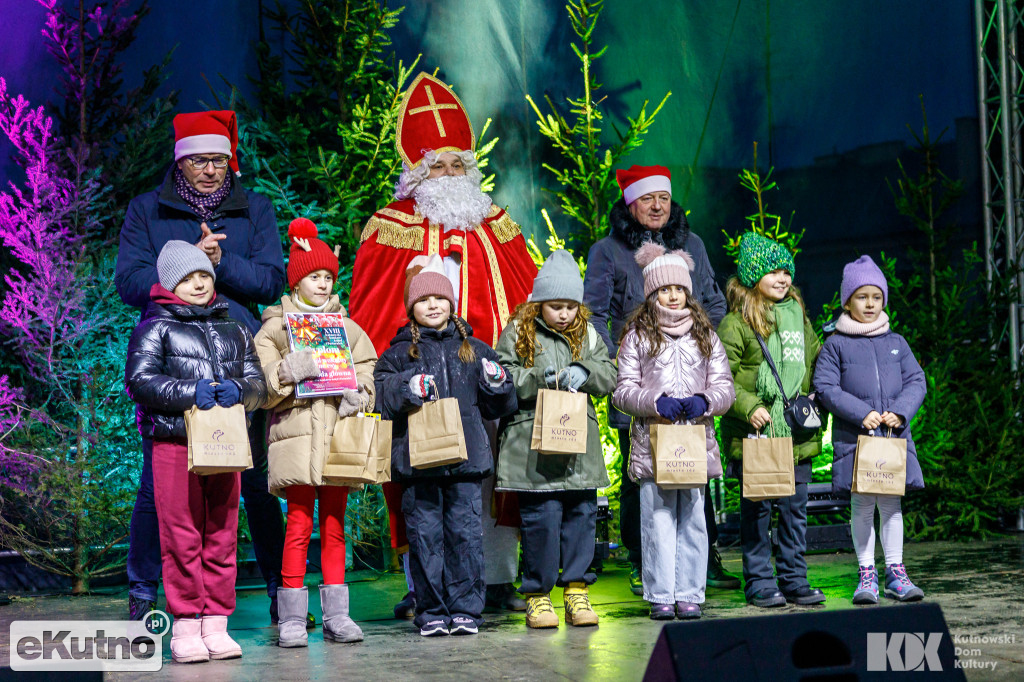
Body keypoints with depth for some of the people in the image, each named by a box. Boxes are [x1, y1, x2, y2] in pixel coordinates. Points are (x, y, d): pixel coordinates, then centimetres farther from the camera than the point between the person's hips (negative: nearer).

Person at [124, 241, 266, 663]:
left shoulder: (234, 331, 19)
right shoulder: (155, 328, 5)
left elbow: (258, 384, 15)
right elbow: (139, 380, -6)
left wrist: (238, 390, -9)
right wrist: (189, 392, -17)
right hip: (173, 443, -4)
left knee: (222, 535, 4)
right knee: (181, 537, -5)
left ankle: (216, 624, 9)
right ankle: (185, 626, 2)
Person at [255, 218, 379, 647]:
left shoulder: (348, 329, 18)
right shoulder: (274, 328, 6)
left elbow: (367, 375, 16)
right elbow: (261, 388, 0)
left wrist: (358, 395, -5)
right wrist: (289, 373, -18)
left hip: (339, 434, 4)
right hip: (297, 435, -3)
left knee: (334, 525, 6)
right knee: (299, 523, -8)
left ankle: (336, 615, 9)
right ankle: (292, 619, -3)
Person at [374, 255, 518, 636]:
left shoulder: (474, 350, 15)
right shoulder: (400, 352, 9)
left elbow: (498, 407, 18)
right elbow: (382, 397, 1)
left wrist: (497, 385, -2)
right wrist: (408, 389, -16)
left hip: (465, 458, 1)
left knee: (465, 531, -1)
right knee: (425, 533, -1)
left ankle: (465, 609, 7)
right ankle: (431, 612, 7)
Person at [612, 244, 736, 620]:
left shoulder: (705, 335, 14)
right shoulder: (638, 336, 6)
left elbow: (724, 387, 10)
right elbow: (623, 391, 1)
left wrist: (704, 401, -11)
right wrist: (656, 403, -14)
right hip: (652, 442, -2)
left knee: (692, 519, 2)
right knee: (657, 519, -2)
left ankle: (689, 595, 9)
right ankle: (660, 597, 4)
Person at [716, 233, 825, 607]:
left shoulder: (799, 316, 15)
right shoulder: (736, 323, -5)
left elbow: (815, 364, 25)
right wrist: (748, 407, -20)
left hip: (797, 436, 5)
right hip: (754, 436, -5)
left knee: (795, 509, 9)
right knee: (757, 510, 1)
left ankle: (794, 579, 18)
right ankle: (759, 583, 10)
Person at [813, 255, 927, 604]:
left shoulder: (895, 342, 12)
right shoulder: (835, 345, 1)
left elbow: (916, 381, 10)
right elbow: (825, 387, -6)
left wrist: (899, 412, -9)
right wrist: (862, 414, -15)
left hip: (894, 435, 3)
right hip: (854, 437, -3)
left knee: (891, 502, 5)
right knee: (862, 504, 0)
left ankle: (895, 572, 13)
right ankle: (867, 573, 9)